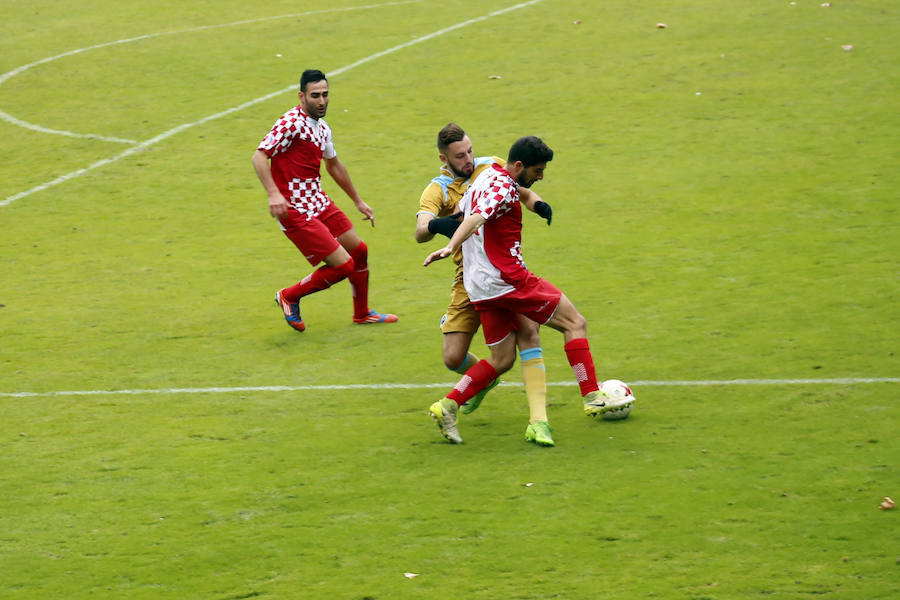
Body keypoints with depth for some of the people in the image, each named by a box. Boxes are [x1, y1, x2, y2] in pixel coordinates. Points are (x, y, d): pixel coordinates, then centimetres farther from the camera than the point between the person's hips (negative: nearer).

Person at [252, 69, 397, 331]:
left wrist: (358, 202, 34)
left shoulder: (322, 127, 11)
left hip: (319, 202, 9)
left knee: (358, 251, 18)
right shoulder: (291, 123, -18)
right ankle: (289, 297, 10)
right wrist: (274, 194, -36)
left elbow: (333, 164, 27)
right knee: (343, 264, -11)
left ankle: (362, 313, 40)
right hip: (295, 210, -9)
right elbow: (259, 156, -24)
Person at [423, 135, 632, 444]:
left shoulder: (486, 178, 17)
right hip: (508, 279, -9)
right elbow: (475, 219, -29)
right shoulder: (502, 188, -13)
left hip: (480, 287, 9)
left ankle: (447, 406, 2)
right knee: (575, 322, 0)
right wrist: (450, 247, -44)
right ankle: (593, 397, -3)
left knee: (502, 360, 13)